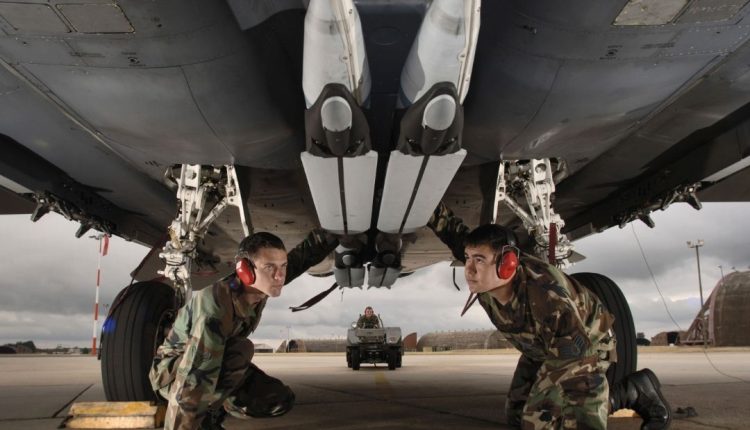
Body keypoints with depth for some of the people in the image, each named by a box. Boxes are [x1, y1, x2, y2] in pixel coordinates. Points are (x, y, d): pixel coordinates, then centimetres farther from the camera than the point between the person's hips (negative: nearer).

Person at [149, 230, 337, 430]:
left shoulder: (261, 284, -18)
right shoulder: (215, 304, -39)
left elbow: (304, 254, -3)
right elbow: (192, 382, -41)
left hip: (219, 365, 7)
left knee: (280, 400, -8)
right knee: (241, 351, -36)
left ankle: (212, 413, 8)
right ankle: (206, 414, -18)